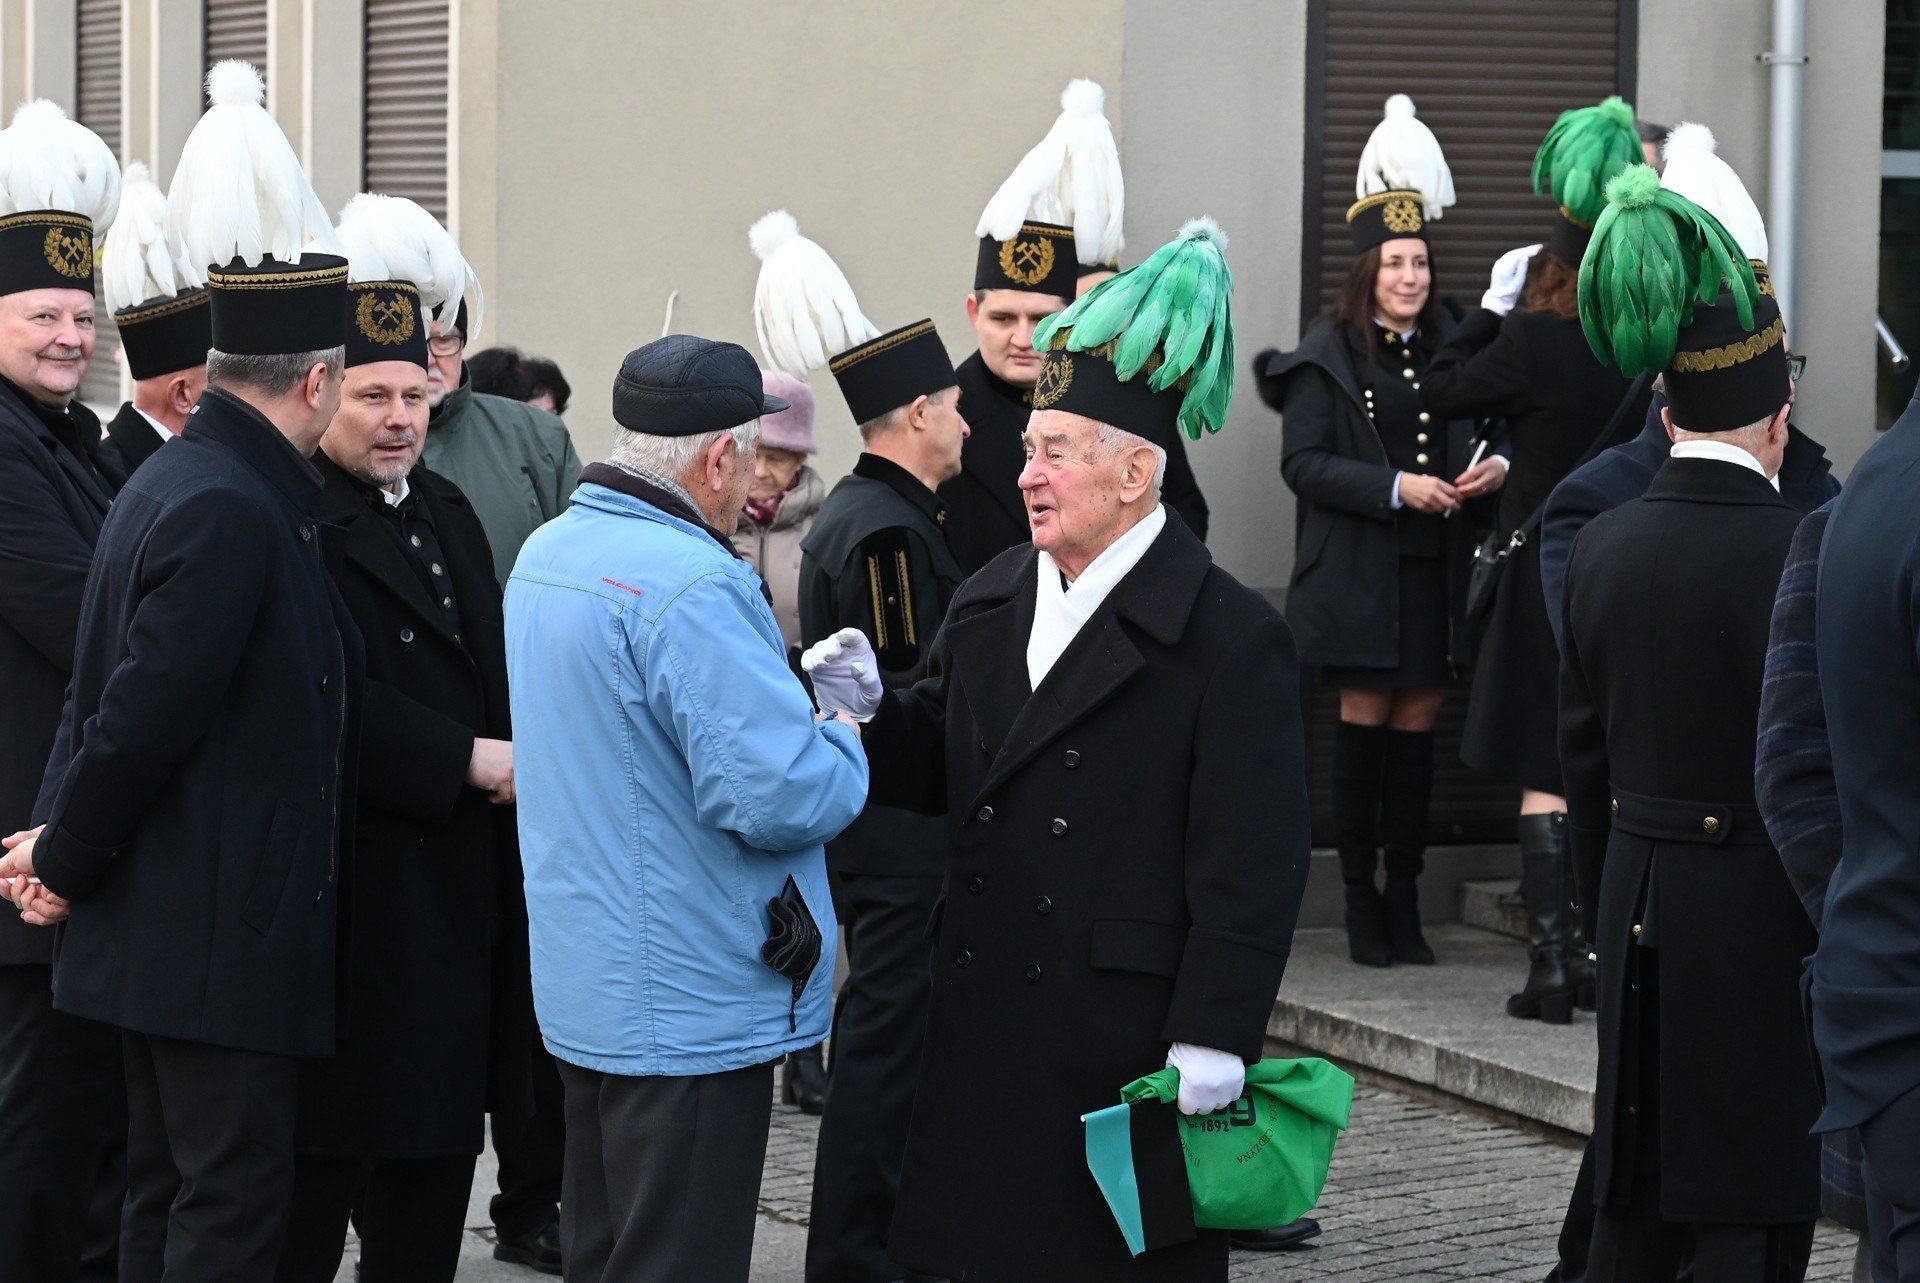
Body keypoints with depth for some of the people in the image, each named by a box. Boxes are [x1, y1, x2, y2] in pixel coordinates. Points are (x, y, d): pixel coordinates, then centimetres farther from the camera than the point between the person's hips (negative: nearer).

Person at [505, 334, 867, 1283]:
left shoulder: (549, 552, 9)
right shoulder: (690, 584, -22)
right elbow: (778, 795, -27)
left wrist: (798, 700, 14)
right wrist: (845, 750, -6)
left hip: (583, 988, 10)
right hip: (690, 1009, -10)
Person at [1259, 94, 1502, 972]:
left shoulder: (1447, 349, 13)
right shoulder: (1328, 355, -1)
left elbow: (1472, 437, 21)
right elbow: (1303, 462, -7)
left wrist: (1492, 469, -3)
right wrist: (1395, 488, -16)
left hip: (1435, 570, 4)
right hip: (1359, 572, -4)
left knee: (1417, 723, 4)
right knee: (1365, 720, -3)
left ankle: (1404, 900, 11)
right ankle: (1361, 901, 4)